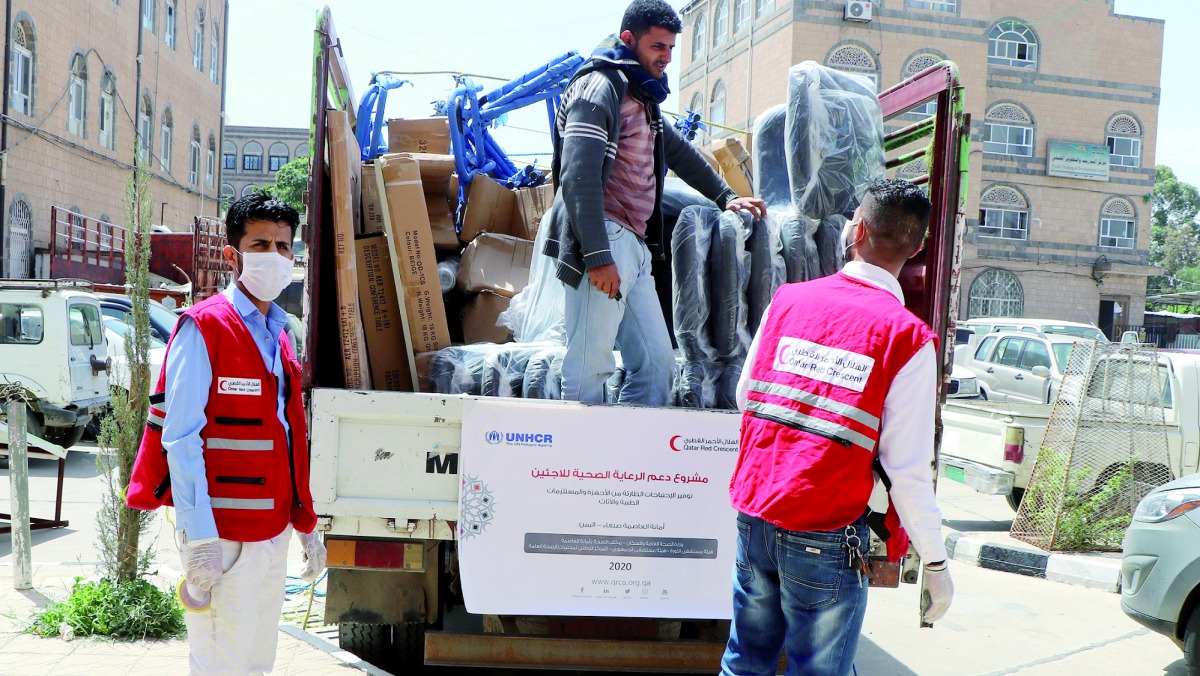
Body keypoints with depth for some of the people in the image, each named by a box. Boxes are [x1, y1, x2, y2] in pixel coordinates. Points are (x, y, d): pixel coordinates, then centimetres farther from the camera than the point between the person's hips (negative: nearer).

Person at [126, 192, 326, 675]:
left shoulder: (278, 337, 14)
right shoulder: (204, 327, -10)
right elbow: (180, 438, -16)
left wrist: (306, 524, 14)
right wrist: (198, 536, -21)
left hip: (274, 530, 8)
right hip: (223, 534, -8)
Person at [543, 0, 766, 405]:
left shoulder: (642, 99, 24)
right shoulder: (601, 87, -6)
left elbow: (679, 152, 40)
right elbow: (579, 175, -17)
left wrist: (725, 197, 39)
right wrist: (598, 256, -23)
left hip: (634, 247, 10)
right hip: (604, 241, -10)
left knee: (657, 364, 6)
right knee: (589, 369, -10)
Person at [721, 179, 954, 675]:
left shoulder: (788, 299, 2)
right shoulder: (908, 337, -10)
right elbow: (906, 466, -12)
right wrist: (935, 563, -2)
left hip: (752, 515, 4)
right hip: (825, 537, -4)